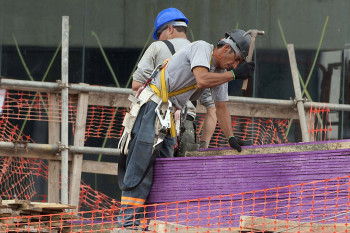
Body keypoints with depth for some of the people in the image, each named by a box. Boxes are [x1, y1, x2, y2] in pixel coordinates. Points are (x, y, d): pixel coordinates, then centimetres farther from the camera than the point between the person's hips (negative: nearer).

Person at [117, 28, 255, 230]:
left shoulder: (222, 71, 13)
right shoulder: (202, 48, -13)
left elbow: (221, 106, 18)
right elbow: (202, 80, -29)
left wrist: (230, 137, 9)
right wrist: (234, 74, -21)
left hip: (169, 115, 9)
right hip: (153, 105, -9)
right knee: (142, 163, -13)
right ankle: (128, 220, -16)